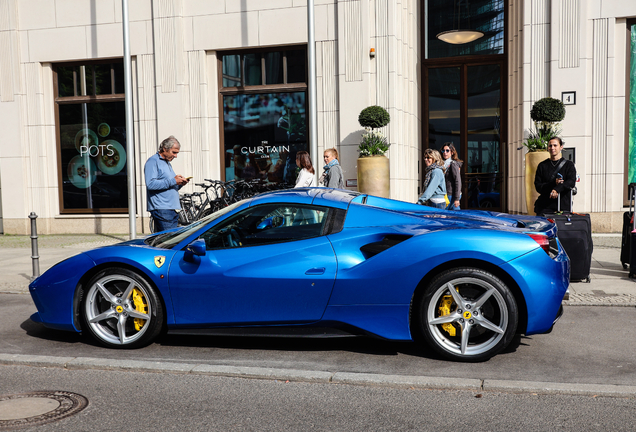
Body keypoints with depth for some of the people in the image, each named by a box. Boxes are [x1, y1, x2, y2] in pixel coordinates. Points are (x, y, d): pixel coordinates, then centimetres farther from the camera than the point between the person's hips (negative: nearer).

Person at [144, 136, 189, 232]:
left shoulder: (167, 163, 24)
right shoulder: (153, 161, -5)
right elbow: (151, 184, -19)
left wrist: (180, 184, 8)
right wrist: (173, 181, -17)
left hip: (173, 209, 9)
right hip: (162, 209, -9)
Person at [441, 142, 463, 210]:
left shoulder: (453, 164, -12)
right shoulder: (445, 164, 15)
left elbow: (458, 182, -16)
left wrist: (457, 199, -19)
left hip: (451, 195, -9)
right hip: (447, 194, 9)